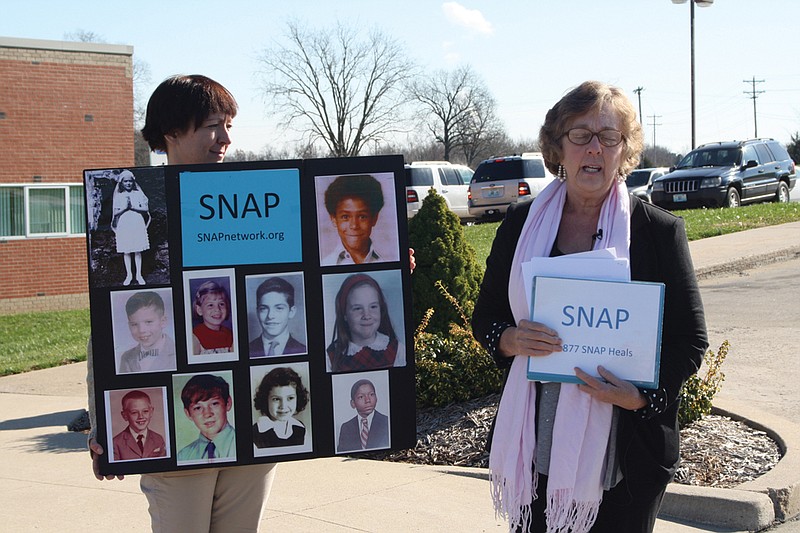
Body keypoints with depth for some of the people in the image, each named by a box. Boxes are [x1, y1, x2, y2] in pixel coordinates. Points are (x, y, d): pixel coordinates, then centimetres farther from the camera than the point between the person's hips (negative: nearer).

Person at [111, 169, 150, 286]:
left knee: (138, 251, 3)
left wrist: (133, 207, -13)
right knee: (126, 252, 3)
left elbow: (146, 209, -3)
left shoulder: (138, 194, 5)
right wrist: (125, 208, -14)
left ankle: (139, 275, 10)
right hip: (124, 227, 0)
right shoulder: (118, 196, 5)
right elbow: (115, 212, 0)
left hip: (137, 225, 0)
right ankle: (129, 275, 13)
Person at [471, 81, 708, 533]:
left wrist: (641, 396, -18)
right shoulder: (522, 224, 5)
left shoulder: (660, 231, -3)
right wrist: (511, 339, -11)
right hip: (536, 442, 2)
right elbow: (485, 317, 11)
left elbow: (691, 339, -1)